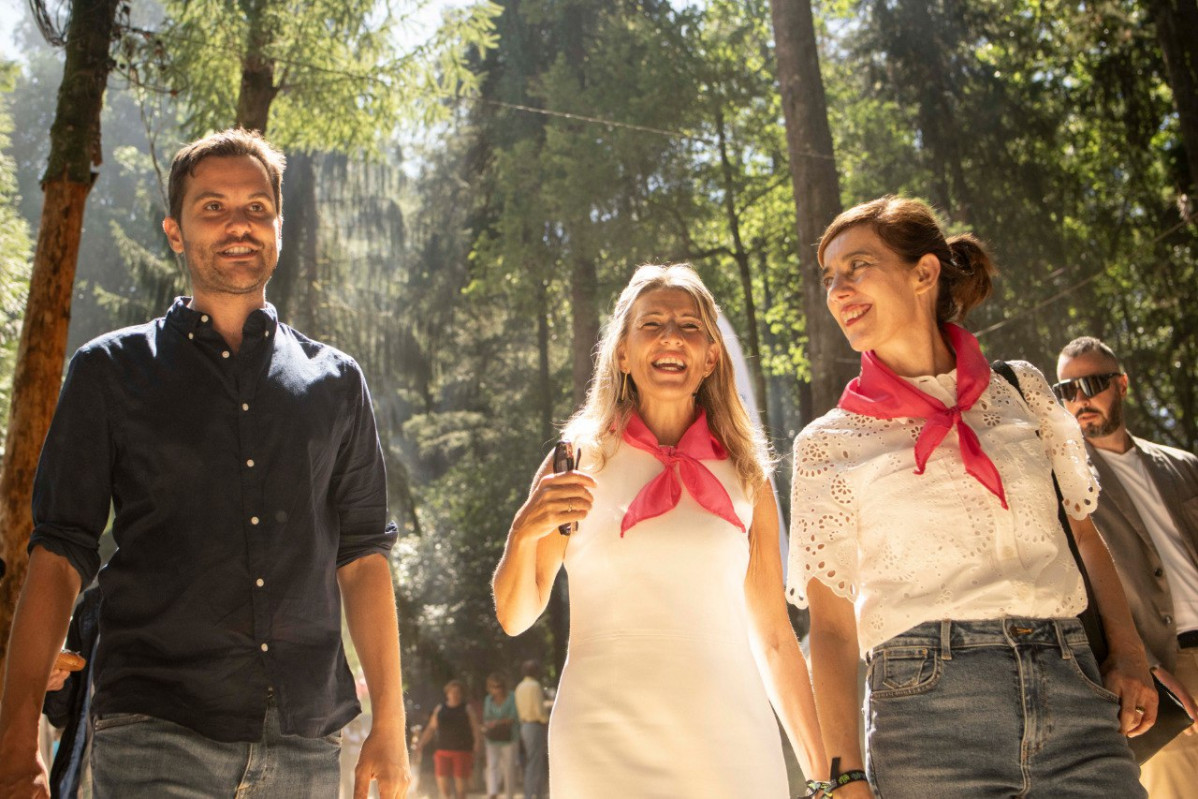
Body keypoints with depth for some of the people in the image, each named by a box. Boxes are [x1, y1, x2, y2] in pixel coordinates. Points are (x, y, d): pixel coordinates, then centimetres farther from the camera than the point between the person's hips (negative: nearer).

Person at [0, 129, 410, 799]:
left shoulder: (335, 382, 12)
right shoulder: (112, 370, 8)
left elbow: (363, 555, 11)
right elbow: (60, 553, 4)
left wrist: (390, 725, 5)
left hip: (306, 744, 2)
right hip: (157, 735, -2)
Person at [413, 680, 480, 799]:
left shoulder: (467, 709, 3)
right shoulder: (439, 709, 11)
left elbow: (475, 729, -6)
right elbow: (431, 729, 12)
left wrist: (478, 742, -25)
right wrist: (421, 743, 0)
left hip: (463, 752, -2)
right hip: (443, 752, 2)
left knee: (461, 789, -1)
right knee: (443, 789, -6)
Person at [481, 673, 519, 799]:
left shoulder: (512, 699, -2)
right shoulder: (488, 700, 12)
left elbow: (514, 718, -9)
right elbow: (485, 719, 14)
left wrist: (497, 722, -18)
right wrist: (485, 727, -7)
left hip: (508, 739, -3)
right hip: (492, 740, 3)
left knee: (509, 768, 0)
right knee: (492, 766, -12)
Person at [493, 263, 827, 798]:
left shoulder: (747, 478, 7)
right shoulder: (580, 462, 3)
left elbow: (774, 639, 11)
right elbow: (515, 617, 4)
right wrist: (524, 533, -15)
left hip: (732, 743, 2)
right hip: (606, 748, -1)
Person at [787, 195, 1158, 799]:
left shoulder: (1021, 389, 13)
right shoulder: (827, 443, 6)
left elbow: (1084, 534, 16)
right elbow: (831, 623, 2)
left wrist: (1130, 657, 0)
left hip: (1075, 692, 2)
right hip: (929, 701, -2)